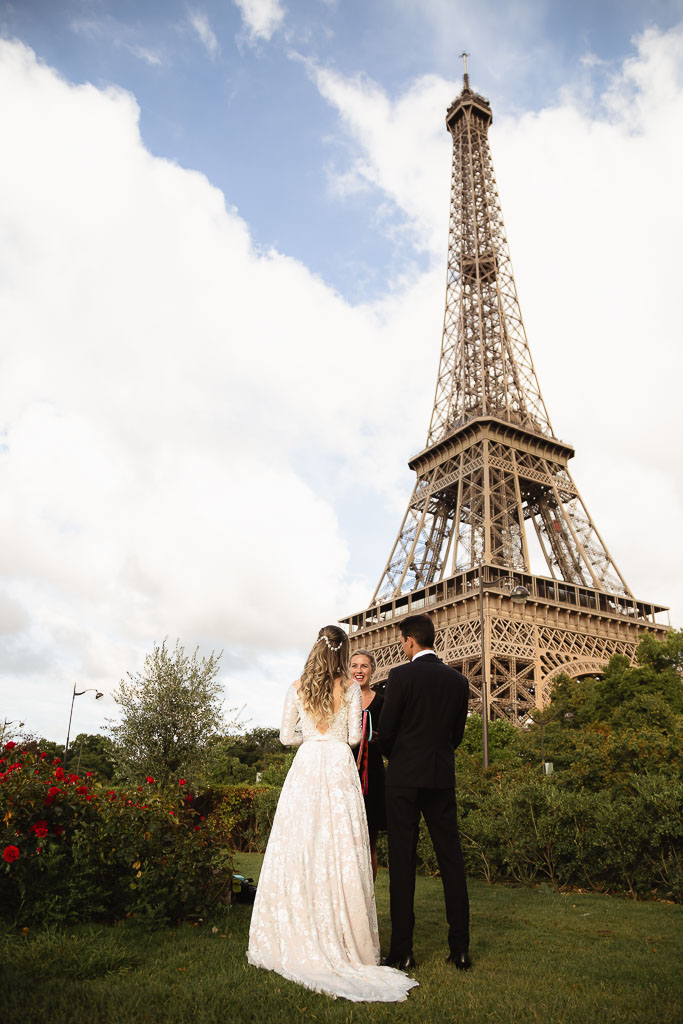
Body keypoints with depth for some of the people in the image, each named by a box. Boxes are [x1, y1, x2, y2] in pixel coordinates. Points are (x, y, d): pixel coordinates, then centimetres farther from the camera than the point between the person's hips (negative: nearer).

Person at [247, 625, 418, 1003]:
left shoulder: (296, 688, 4)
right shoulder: (351, 687, -1)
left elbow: (286, 736, 7)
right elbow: (355, 736, -1)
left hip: (306, 766, 2)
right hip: (340, 768, -1)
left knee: (300, 848, 6)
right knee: (341, 851, 2)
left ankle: (298, 934, 12)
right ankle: (342, 937, 7)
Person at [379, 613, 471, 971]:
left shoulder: (400, 676, -10)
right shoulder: (458, 679, 5)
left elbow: (385, 731, -8)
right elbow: (457, 733, 10)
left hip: (404, 778, -4)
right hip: (443, 778, 4)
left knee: (402, 862, 2)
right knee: (451, 860, 10)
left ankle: (402, 951, 7)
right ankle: (460, 949, 15)